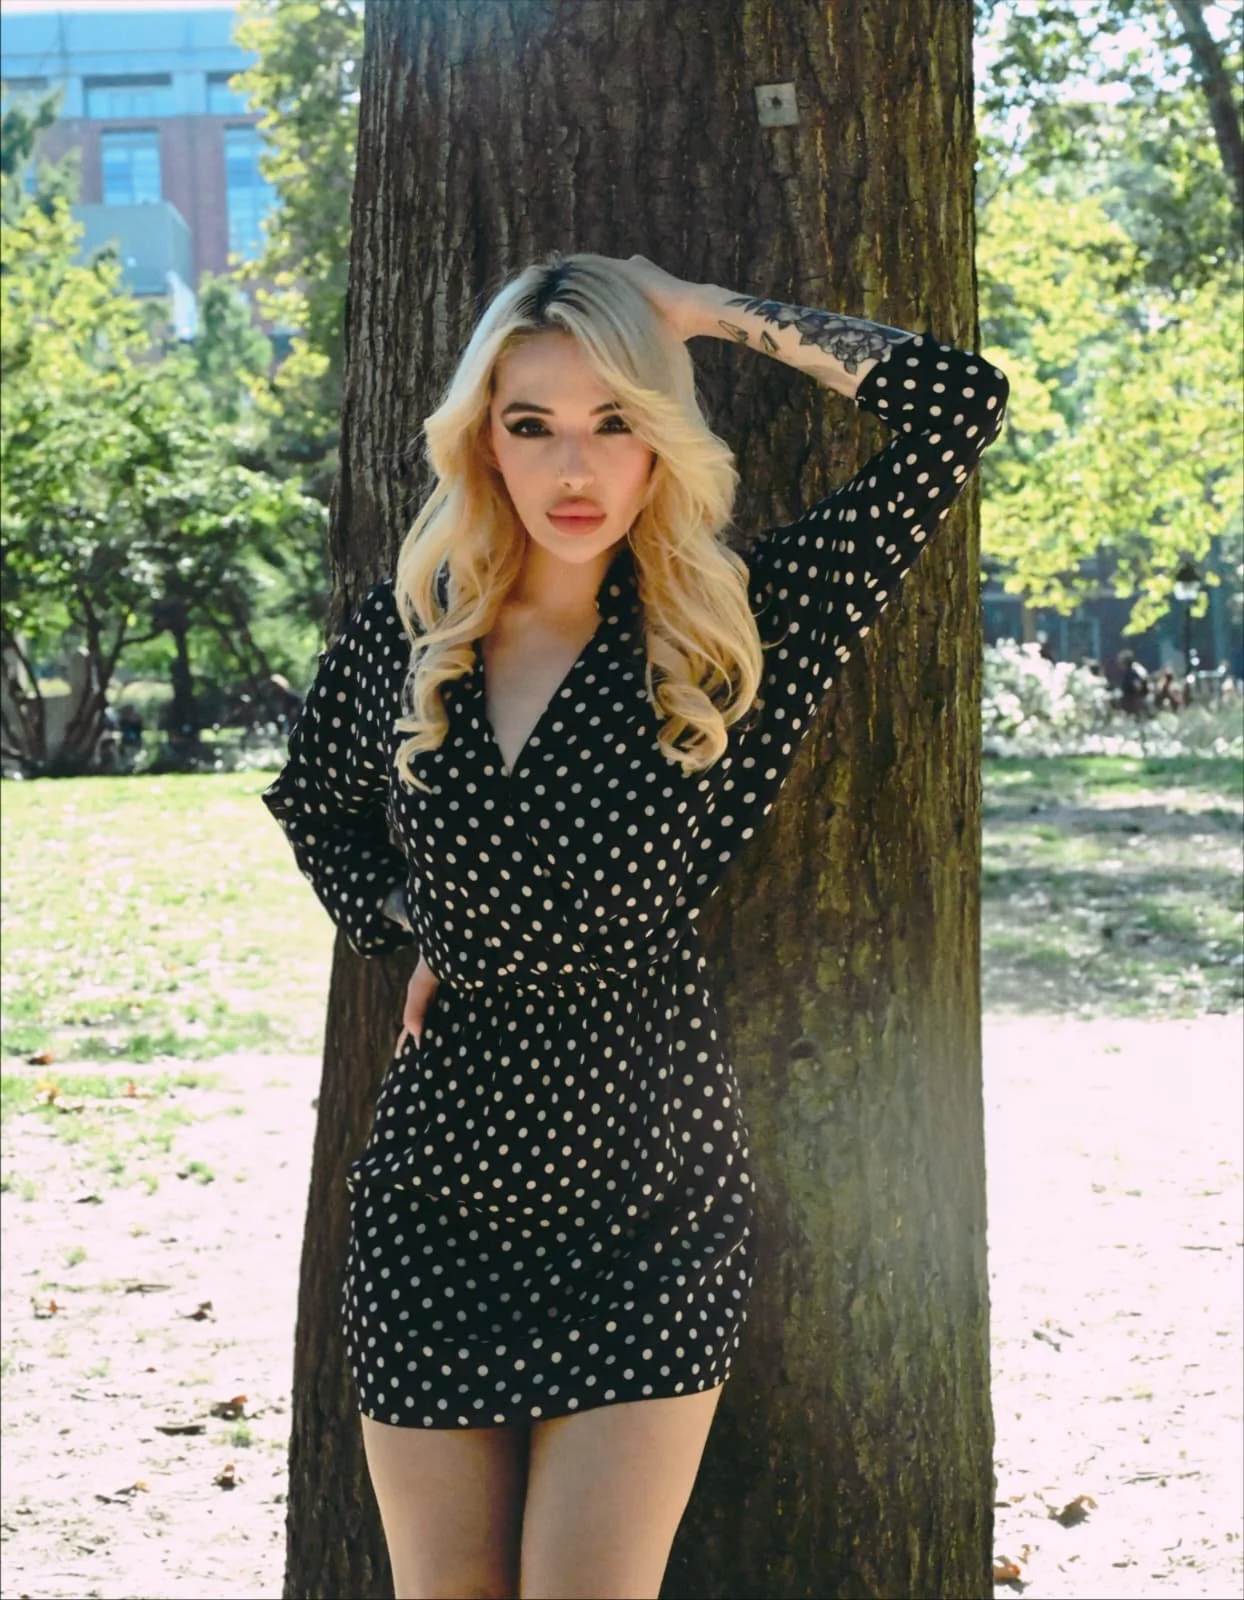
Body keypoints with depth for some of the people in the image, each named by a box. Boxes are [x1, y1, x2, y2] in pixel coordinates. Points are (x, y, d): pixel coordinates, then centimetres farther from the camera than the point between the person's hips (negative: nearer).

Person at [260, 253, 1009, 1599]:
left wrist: (708, 314, -4)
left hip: (651, 1194, -2)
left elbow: (959, 402, -10)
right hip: (437, 1183, 3)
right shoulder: (404, 633, 2)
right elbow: (313, 806, 24)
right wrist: (410, 931, 8)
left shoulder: (730, 629, -6)